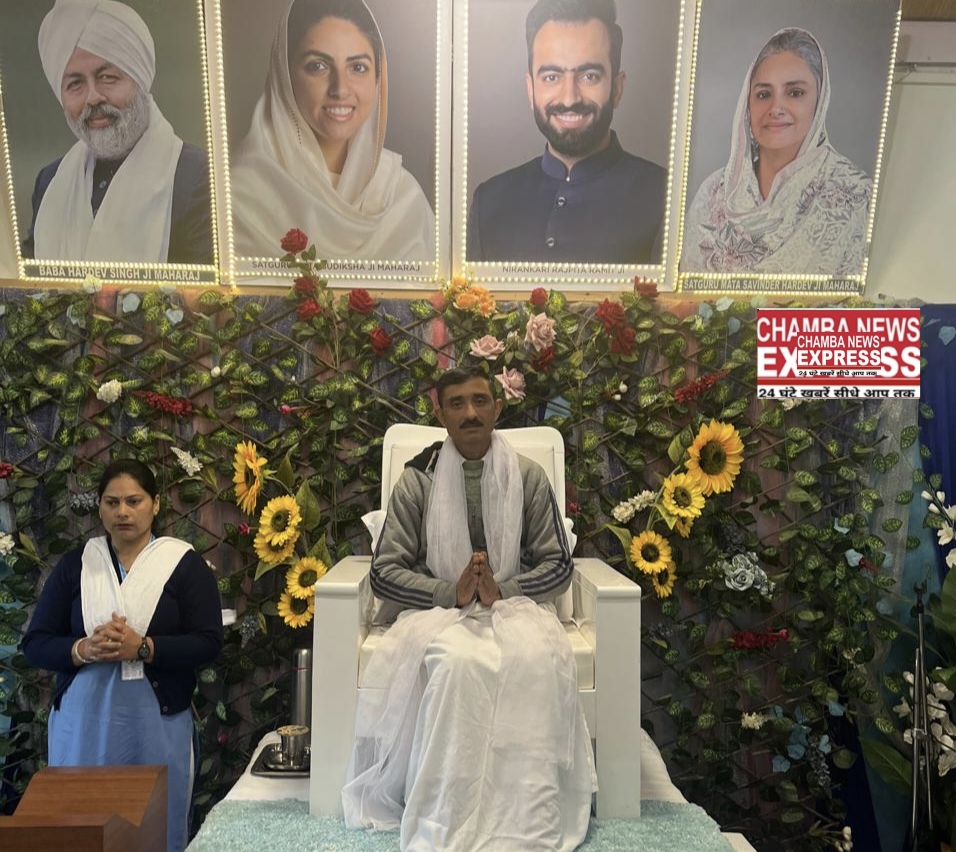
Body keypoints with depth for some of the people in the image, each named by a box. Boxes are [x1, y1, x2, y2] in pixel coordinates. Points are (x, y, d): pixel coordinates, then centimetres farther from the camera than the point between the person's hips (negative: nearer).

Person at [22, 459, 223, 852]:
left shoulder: (184, 563, -4)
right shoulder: (74, 564, 5)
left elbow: (208, 643, -8)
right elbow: (35, 645, 4)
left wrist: (143, 648, -21)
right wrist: (83, 650, -15)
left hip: (157, 721, -2)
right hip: (82, 720, 2)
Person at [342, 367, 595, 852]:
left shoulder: (528, 477, 4)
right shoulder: (417, 480, 1)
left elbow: (558, 565, 5)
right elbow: (385, 573, -1)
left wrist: (503, 591, -15)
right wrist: (453, 593, -17)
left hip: (514, 606, 1)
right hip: (438, 609, -1)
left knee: (536, 659, -34)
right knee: (456, 659, -36)